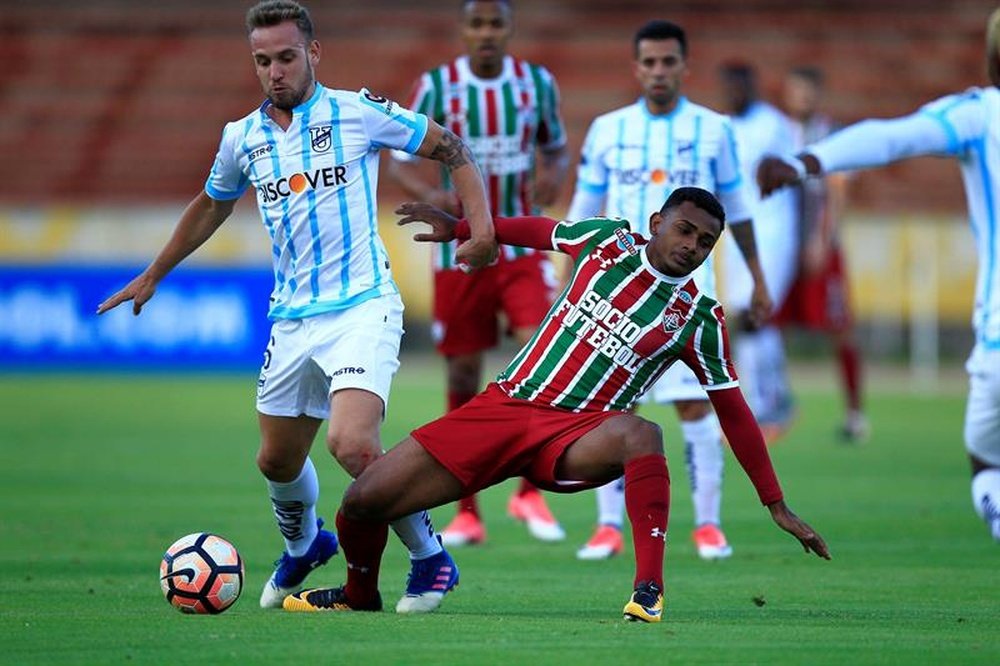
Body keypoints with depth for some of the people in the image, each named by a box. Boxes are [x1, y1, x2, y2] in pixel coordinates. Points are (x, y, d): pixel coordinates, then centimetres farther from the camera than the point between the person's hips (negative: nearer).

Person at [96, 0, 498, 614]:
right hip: (292, 320, 6)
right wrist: (152, 277, 32)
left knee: (352, 445, -24)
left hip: (362, 308, -6)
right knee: (277, 462, 13)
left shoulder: (359, 112, -6)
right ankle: (302, 548, 46)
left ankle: (431, 559, -2)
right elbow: (211, 206, 27)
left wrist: (482, 226, -10)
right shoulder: (242, 138, 8)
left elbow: (450, 148, 2)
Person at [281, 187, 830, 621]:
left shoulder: (699, 320, -2)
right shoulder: (607, 241, 3)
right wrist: (458, 227, 24)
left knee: (640, 434, -40)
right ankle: (359, 594, 27)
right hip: (502, 406, 3)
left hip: (574, 433, -3)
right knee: (362, 500, -6)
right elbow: (542, 231, 23)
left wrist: (776, 506, 3)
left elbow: (734, 412, 4)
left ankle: (649, 591, -36)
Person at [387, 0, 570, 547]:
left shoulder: (537, 83, 1)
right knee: (463, 376, 3)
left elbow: (556, 149, 13)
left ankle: (529, 491, -1)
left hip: (523, 249, 1)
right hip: (460, 251, 0)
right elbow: (399, 161, -1)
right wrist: (431, 193, -22)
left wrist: (552, 176, -11)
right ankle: (467, 513, 14)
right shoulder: (436, 86, -4)